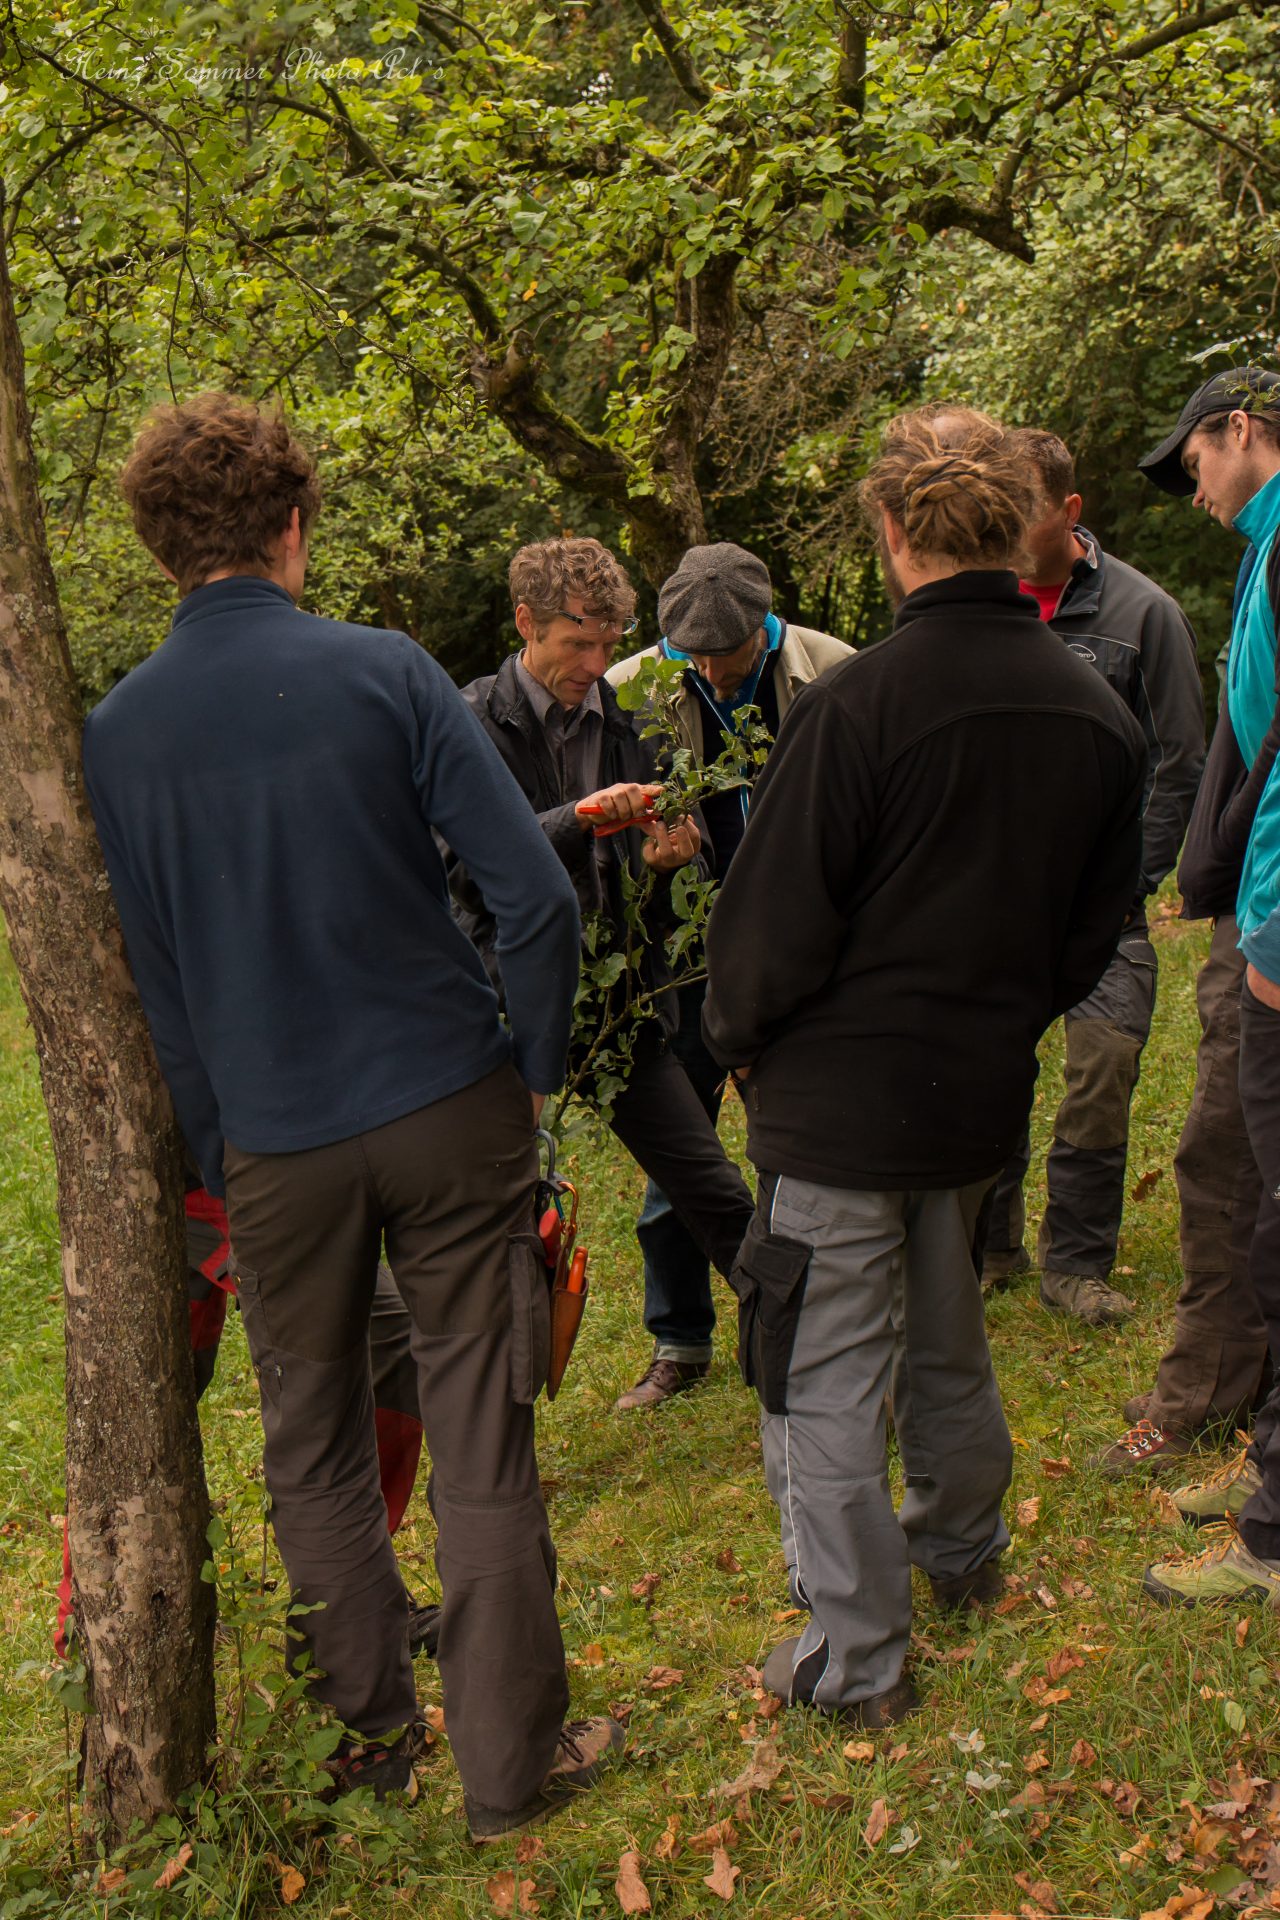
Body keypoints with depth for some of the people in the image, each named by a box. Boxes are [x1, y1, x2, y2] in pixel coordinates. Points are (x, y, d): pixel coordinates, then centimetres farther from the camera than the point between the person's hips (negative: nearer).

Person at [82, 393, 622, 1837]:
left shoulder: (113, 733, -1)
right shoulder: (382, 673, -8)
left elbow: (151, 983, 3)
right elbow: (534, 891, -13)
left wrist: (216, 1155, 12)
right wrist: (534, 1065, 1)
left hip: (276, 1149, 2)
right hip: (448, 1116, -2)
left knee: (314, 1450, 19)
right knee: (481, 1446, 8)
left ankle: (371, 1732, 33)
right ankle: (510, 1761, 20)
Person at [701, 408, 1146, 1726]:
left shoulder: (856, 704, -21)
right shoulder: (1100, 717, -1)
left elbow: (773, 924, -16)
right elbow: (1094, 931, 9)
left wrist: (738, 1042, 2)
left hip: (841, 1102, -6)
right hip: (987, 1093, 7)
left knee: (824, 1382, 6)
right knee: (946, 1336, 26)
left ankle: (854, 1662, 17)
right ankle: (961, 1555, 46)